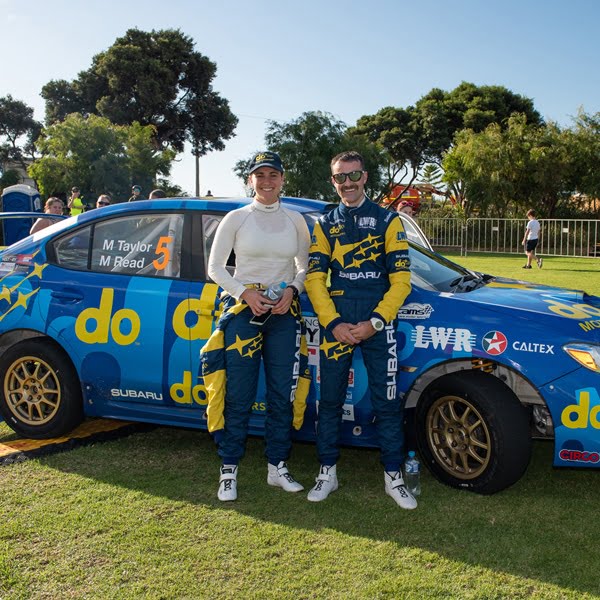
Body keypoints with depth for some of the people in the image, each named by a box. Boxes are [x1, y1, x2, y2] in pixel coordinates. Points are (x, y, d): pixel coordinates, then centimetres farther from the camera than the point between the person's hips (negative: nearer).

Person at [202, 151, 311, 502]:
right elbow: (215, 268, 2)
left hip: (284, 313, 3)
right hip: (242, 311, -2)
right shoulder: (236, 219, 2)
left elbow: (306, 267, 14)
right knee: (239, 396, -1)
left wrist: (292, 290, -6)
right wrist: (244, 292, -12)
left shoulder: (295, 220, 9)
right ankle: (229, 471, 9)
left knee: (283, 394, 6)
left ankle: (278, 467, 20)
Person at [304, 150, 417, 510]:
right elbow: (314, 279, 4)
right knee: (330, 401, 6)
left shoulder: (388, 221, 6)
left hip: (378, 325, -2)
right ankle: (328, 473, 19)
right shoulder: (325, 226, 12)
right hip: (336, 325, 2)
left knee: (387, 403, 2)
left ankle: (393, 477, 14)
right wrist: (334, 324, -9)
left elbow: (401, 280, -1)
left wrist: (374, 322, -11)